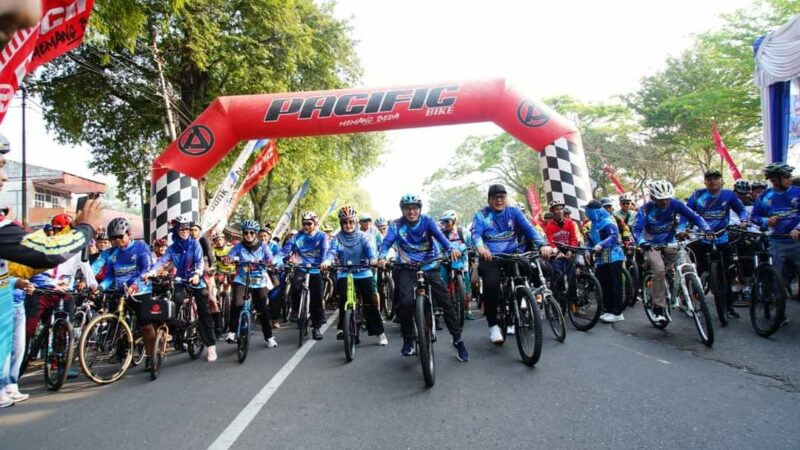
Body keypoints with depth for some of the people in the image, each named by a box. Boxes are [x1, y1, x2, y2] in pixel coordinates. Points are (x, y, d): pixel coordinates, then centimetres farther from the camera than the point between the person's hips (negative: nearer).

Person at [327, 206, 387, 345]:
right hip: (344, 274, 0)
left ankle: (380, 332, 11)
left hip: (363, 273, 0)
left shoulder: (362, 236, 0)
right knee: (343, 298, -24)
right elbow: (332, 252, -12)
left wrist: (373, 259, -38)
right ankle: (341, 327, -9)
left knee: (371, 302, -3)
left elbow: (369, 249, -16)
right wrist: (327, 261, -35)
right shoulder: (337, 238, 2)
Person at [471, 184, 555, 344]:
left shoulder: (514, 212, 9)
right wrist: (480, 247, -37)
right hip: (490, 258, -2)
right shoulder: (481, 215, 4)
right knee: (491, 284, -29)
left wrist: (543, 245, -24)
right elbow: (476, 233, -14)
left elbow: (528, 228, -5)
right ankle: (493, 325, -11)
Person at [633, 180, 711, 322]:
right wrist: (642, 243, -47)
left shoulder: (674, 204, -13)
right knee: (659, 270, -26)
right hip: (652, 245, -3)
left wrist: (706, 229, -30)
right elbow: (637, 229, -28)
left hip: (670, 243, 4)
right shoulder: (646, 209, -20)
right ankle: (658, 308, -17)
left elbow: (693, 216, -13)